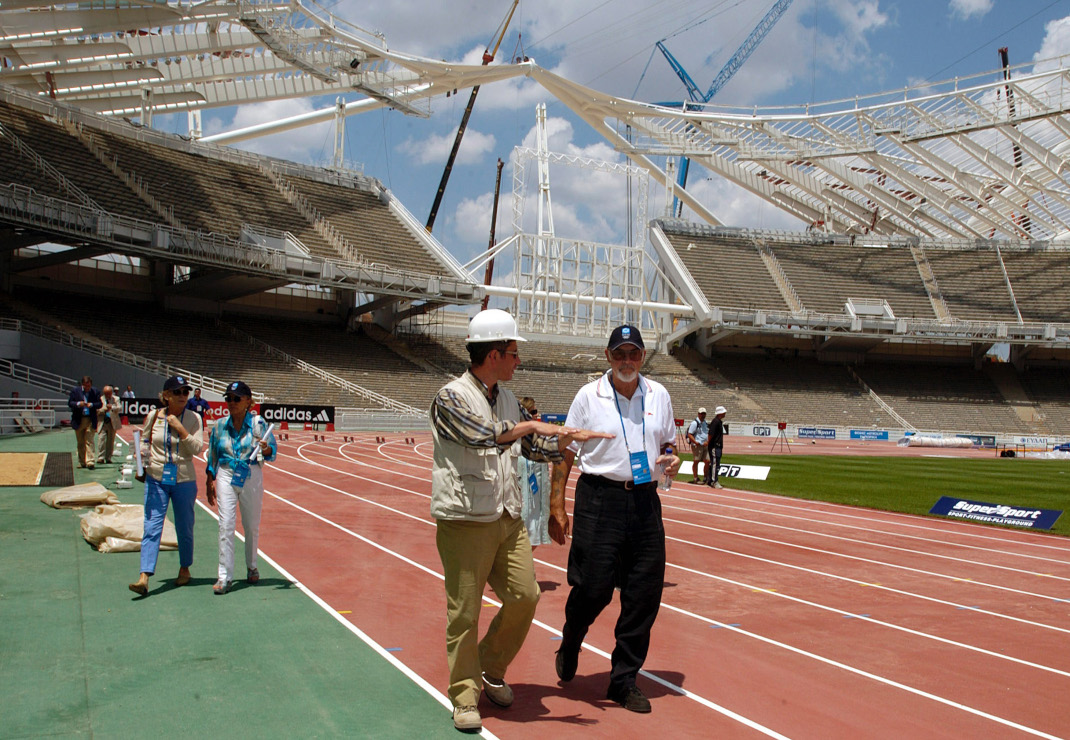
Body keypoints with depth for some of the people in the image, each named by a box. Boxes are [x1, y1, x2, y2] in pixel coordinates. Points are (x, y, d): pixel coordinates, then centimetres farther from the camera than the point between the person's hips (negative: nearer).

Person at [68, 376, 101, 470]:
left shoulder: (95, 392, 2)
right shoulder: (75, 391, 2)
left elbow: (100, 404, 1)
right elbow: (69, 403, -1)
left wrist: (92, 405, -18)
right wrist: (78, 404, -20)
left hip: (91, 420, -2)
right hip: (78, 420, 2)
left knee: (90, 441, -8)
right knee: (80, 443, 10)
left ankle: (90, 462, -12)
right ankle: (82, 462, 20)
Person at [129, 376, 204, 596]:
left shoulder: (193, 419, -3)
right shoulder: (153, 417, 1)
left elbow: (197, 448, -12)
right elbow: (145, 442, 14)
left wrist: (180, 428, -20)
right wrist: (142, 460, -4)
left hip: (184, 481, 0)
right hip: (156, 479, 0)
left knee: (184, 528, 11)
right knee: (152, 528, -7)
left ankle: (185, 569, 31)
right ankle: (144, 577, -9)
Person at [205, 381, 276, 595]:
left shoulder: (258, 423, -4)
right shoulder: (220, 426, 4)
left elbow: (272, 451, -6)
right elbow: (212, 457, 13)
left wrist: (265, 448, -28)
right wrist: (210, 481, 9)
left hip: (251, 477, -1)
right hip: (226, 477, 1)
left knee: (252, 526, 10)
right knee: (225, 525, -6)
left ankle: (251, 567, 31)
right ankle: (225, 576, -4)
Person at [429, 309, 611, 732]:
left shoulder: (507, 399, 13)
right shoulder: (452, 397, -10)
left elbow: (534, 447, 20)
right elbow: (482, 435, -28)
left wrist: (572, 439, 8)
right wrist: (530, 425, -23)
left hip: (509, 519, 7)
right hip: (465, 522, -7)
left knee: (524, 596, 7)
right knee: (464, 612, 1)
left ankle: (492, 670, 29)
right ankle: (465, 695, 18)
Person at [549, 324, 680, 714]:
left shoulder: (658, 395, 9)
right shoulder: (588, 396, -2)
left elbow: (668, 443, 21)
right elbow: (565, 454, -1)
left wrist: (671, 459, -3)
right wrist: (557, 508, -6)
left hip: (645, 500, 4)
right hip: (599, 500, -4)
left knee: (645, 593, 4)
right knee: (593, 588, -2)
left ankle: (624, 679, 20)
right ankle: (569, 646, 31)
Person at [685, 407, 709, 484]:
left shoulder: (706, 423, 15)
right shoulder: (695, 423, -9)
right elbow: (689, 434, -13)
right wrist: (695, 442, -24)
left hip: (705, 445, 7)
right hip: (697, 446, -7)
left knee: (708, 461, 3)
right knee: (696, 461, -1)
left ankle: (705, 478, 14)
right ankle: (695, 478, 8)